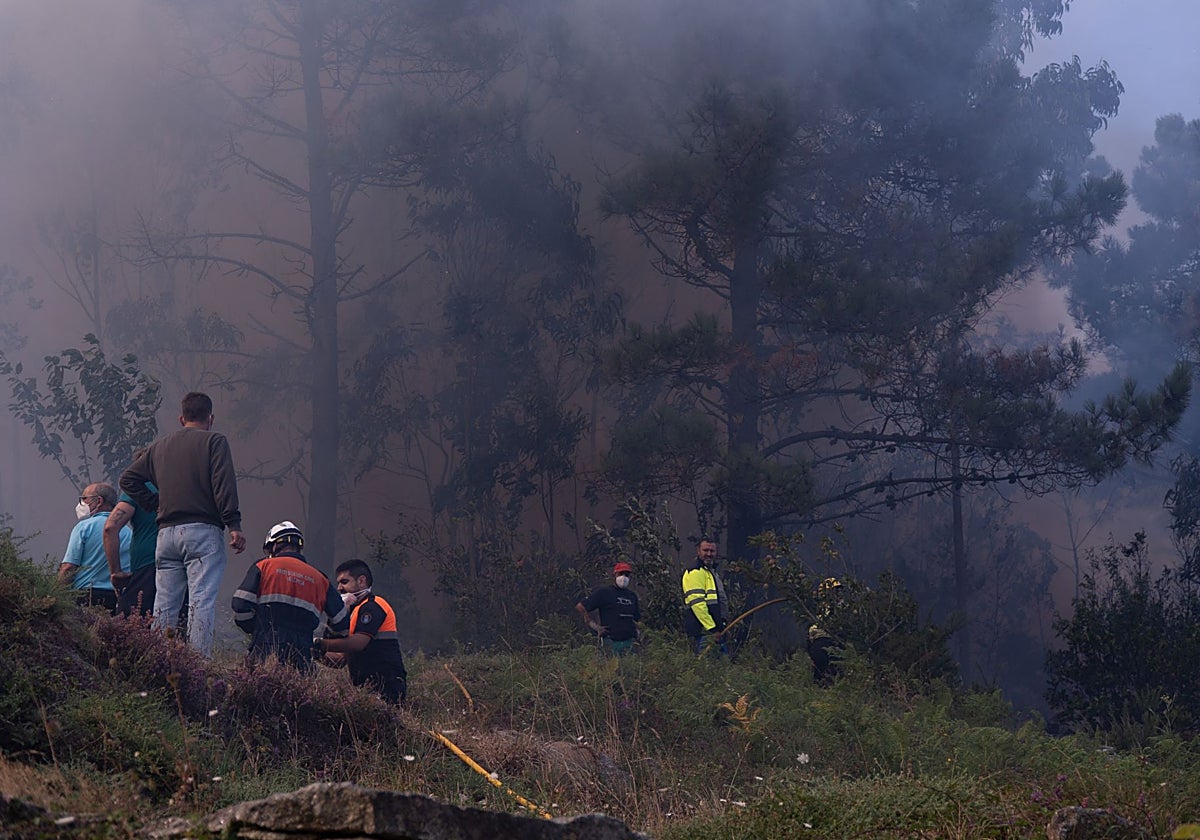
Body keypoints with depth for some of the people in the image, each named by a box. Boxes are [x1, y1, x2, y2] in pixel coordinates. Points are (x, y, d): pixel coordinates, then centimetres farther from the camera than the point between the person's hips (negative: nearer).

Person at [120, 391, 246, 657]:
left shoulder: (159, 446, 18)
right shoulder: (214, 441, 3)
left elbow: (128, 479, 19)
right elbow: (224, 485, -9)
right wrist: (234, 525, -13)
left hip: (166, 532, 5)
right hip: (203, 530, -5)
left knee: (164, 605, 7)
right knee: (202, 602, -11)